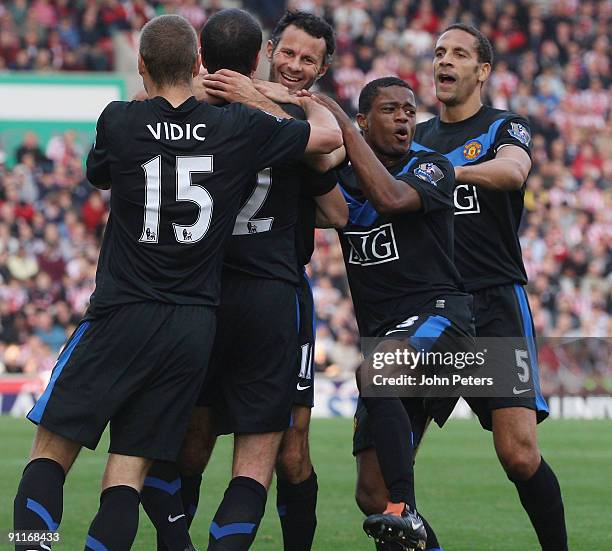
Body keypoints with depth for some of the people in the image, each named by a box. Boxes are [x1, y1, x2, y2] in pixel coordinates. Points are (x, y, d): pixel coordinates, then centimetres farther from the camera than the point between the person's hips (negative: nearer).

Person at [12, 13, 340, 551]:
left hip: (122, 315, -2)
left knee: (51, 449, 1)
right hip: (195, 325, 2)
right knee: (130, 467, 3)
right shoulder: (238, 127, 1)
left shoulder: (119, 121, -2)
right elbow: (330, 137, 13)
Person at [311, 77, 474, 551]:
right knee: (372, 494, -1)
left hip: (438, 316, -6)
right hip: (385, 340, 6)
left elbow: (390, 197, -20)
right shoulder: (342, 180, 15)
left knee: (375, 370, -38)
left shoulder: (431, 168, 1)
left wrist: (340, 123, -16)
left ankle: (405, 512, -42)